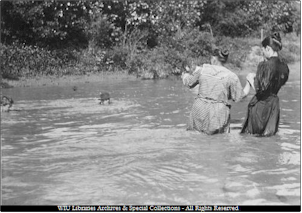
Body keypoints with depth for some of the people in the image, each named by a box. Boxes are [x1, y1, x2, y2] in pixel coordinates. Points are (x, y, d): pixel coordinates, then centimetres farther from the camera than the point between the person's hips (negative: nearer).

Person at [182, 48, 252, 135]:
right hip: (218, 113, -2)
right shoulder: (231, 76, -5)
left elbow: (188, 83, 17)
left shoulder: (202, 69, 0)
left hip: (200, 109, 2)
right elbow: (241, 95, 3)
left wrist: (185, 76, 41)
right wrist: (249, 83, 20)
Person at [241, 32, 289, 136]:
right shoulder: (285, 67, 1)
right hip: (274, 103, 6)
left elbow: (259, 88, -22)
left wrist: (251, 79, -4)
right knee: (270, 134, 18)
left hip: (260, 105, -6)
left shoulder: (265, 65, -20)